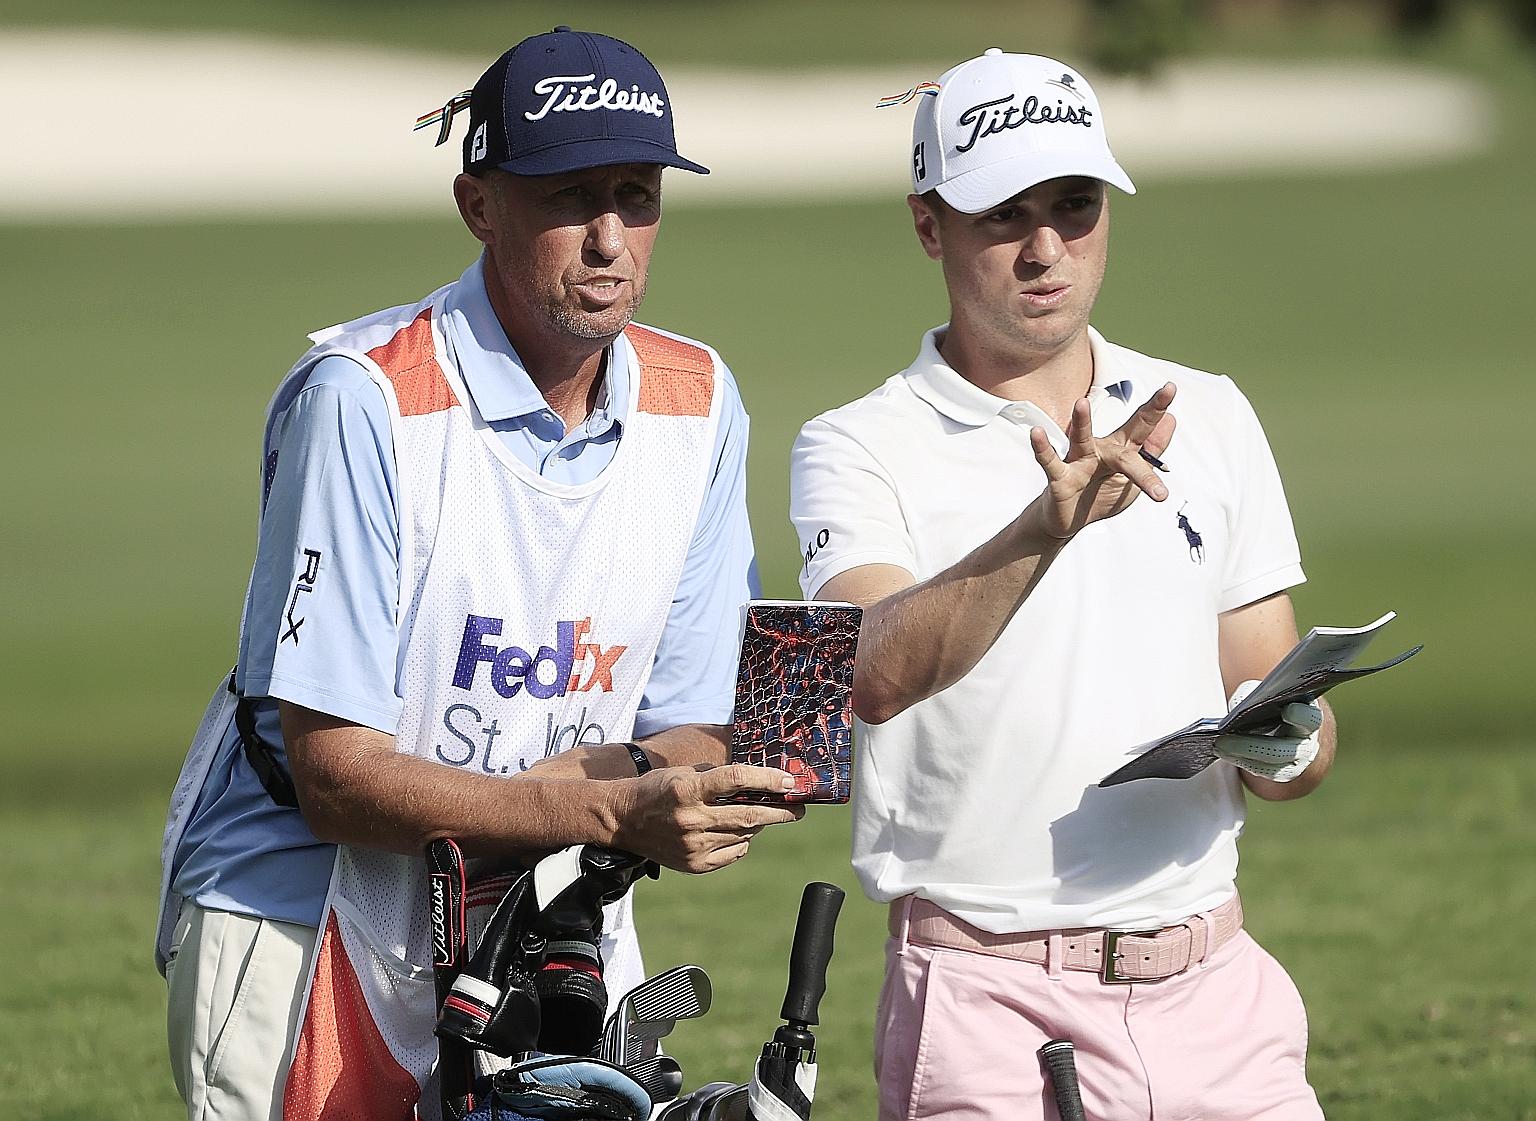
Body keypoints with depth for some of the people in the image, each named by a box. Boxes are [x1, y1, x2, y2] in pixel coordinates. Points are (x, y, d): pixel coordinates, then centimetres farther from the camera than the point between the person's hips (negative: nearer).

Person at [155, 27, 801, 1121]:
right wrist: (612, 810, -32)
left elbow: (691, 730, 4)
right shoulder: (364, 400, -17)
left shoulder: (696, 403, 1)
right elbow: (335, 775, -20)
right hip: (310, 934, -5)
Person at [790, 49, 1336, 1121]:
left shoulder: (1210, 418, 12)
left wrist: (1285, 744, -8)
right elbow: (877, 675, -23)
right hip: (987, 1004, -4)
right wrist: (1043, 530, -38)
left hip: (1214, 992, 4)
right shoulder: (859, 450, -2)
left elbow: (1289, 719, 15)